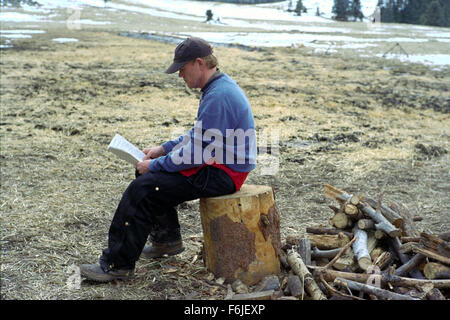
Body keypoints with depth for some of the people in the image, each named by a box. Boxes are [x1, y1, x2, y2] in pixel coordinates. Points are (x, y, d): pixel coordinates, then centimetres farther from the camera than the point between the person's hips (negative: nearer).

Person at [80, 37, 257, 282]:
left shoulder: (218, 97, -23)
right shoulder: (218, 86, 10)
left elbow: (197, 154, -24)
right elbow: (199, 134, 20)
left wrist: (155, 165, -13)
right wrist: (163, 149, 11)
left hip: (222, 174, -11)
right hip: (214, 163, 11)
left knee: (143, 188, -15)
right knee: (147, 171, 17)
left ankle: (117, 264, -5)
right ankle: (166, 239, 26)